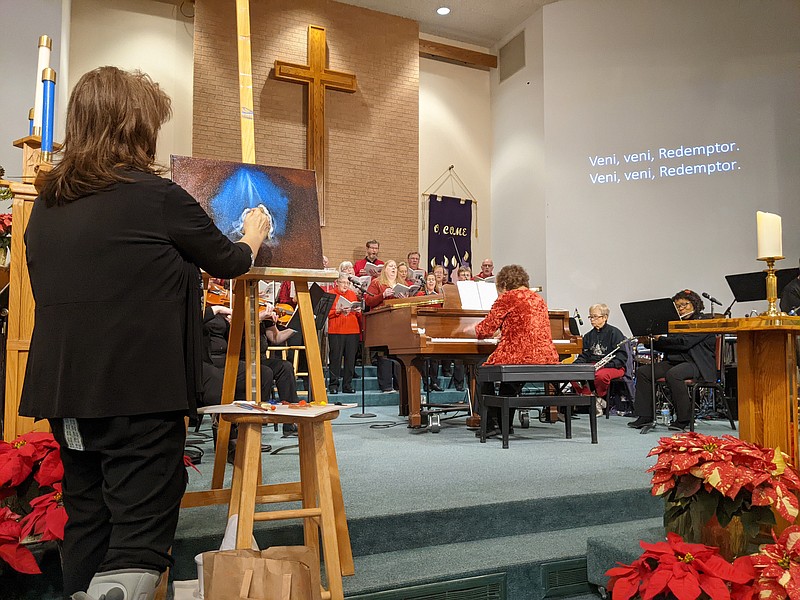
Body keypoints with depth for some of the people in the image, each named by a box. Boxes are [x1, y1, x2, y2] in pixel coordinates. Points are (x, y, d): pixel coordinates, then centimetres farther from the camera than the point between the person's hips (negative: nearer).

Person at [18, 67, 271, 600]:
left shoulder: (46, 205, 9)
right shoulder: (157, 195, -10)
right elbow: (228, 261, 2)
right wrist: (253, 236, 25)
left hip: (64, 392, 7)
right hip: (141, 392, -7)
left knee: (85, 532, 18)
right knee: (140, 539, -1)